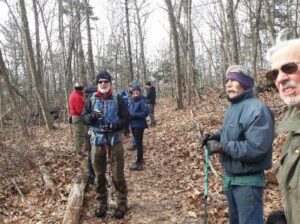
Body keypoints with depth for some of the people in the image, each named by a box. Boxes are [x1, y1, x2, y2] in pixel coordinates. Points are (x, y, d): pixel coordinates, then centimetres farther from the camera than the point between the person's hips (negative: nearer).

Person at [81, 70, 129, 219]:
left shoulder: (118, 99, 0)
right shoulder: (91, 100, 5)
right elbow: (84, 118, 4)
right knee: (99, 175, 11)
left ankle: (122, 204, 19)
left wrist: (114, 126, -19)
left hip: (115, 140, -2)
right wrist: (92, 116, -18)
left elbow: (125, 119, -2)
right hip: (97, 141, 2)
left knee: (118, 174, 2)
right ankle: (102, 204, 27)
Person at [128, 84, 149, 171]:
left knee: (138, 143, -3)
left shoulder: (142, 101, -14)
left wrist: (135, 115, -23)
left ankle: (139, 163, 5)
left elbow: (146, 112, -19)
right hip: (133, 124, 8)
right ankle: (140, 159, 33)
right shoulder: (132, 101, 7)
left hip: (139, 125, -7)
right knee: (137, 142, 18)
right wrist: (129, 115, -6)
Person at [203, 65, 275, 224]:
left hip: (248, 181, -9)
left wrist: (222, 147, -26)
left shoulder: (257, 110, -24)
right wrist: (217, 136, 0)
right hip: (229, 176, 9)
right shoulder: (232, 107, 7)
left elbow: (256, 148, -32)